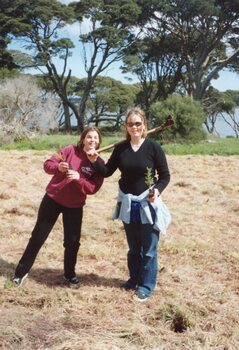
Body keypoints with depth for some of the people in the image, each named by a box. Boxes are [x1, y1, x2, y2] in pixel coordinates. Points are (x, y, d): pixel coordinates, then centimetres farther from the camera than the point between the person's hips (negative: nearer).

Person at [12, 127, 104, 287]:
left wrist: (79, 179, -30)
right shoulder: (70, 150, -8)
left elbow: (93, 188, -13)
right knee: (38, 236, 6)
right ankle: (22, 271, 19)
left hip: (74, 206, 1)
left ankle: (70, 274, 28)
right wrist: (58, 167, -31)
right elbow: (47, 164, -10)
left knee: (72, 241, 6)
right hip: (53, 199, -1)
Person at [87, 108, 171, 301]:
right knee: (133, 247, 19)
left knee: (148, 248, 3)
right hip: (128, 204, 4)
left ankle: (146, 286, 17)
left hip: (148, 204, -4)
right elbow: (107, 172, 5)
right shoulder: (121, 148, -1)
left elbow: (165, 176, -7)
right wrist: (95, 161, -12)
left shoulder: (153, 147, -12)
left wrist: (157, 190, -24)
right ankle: (135, 279, 36)